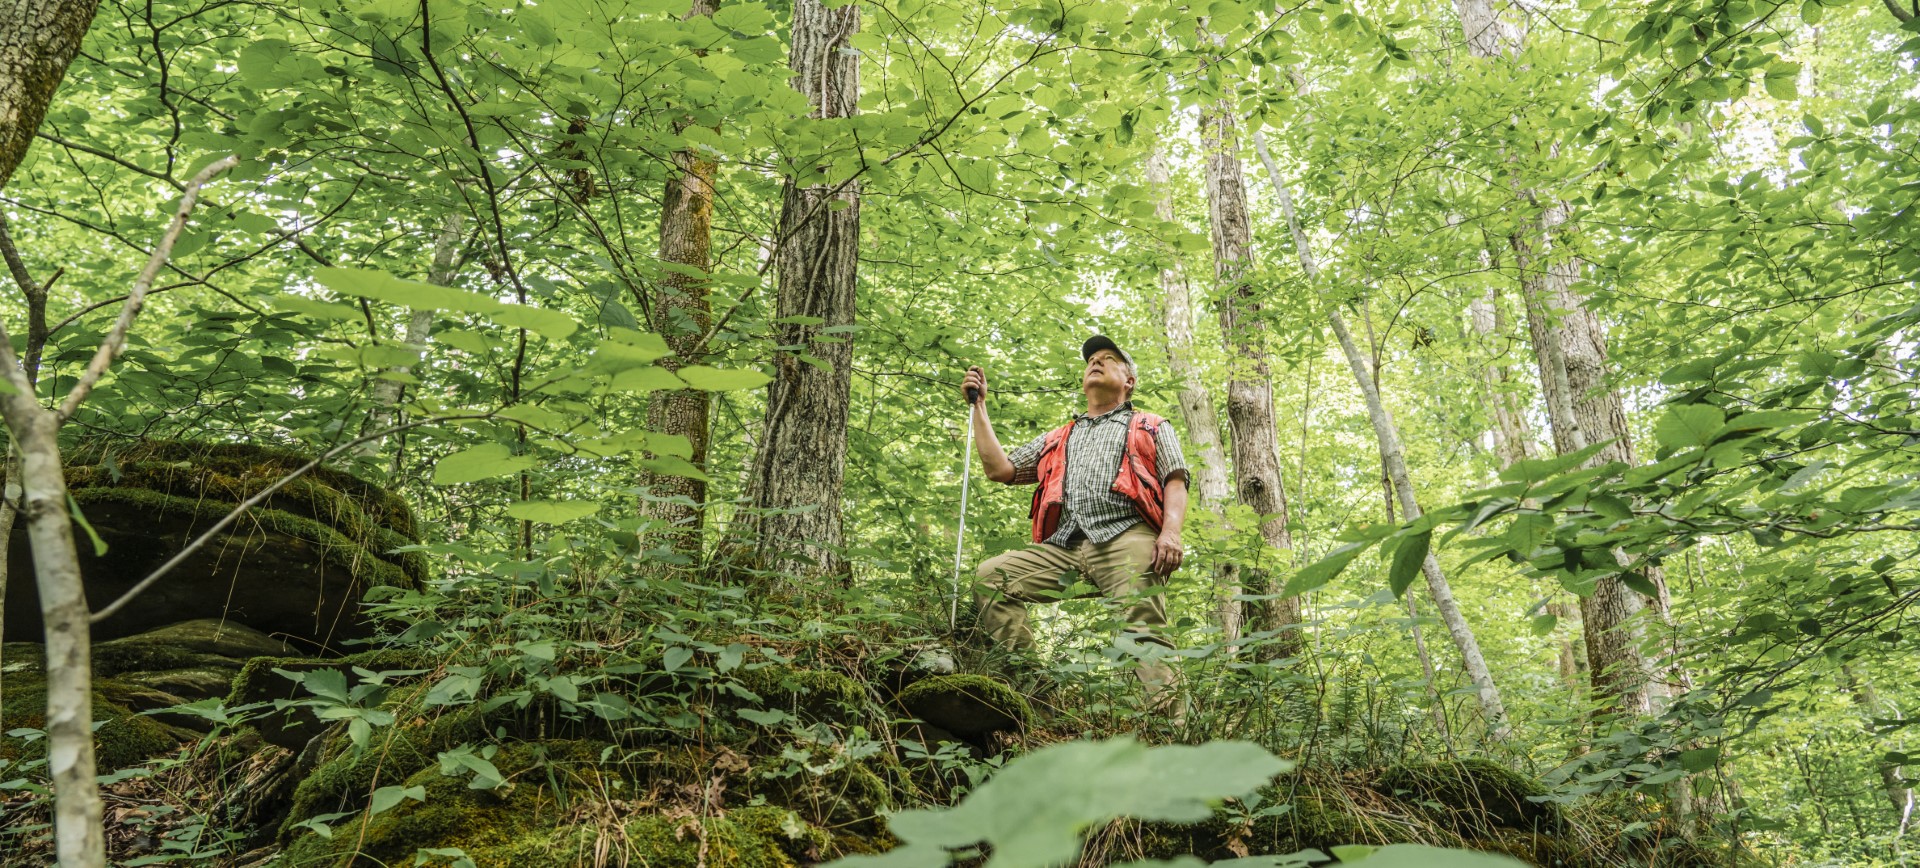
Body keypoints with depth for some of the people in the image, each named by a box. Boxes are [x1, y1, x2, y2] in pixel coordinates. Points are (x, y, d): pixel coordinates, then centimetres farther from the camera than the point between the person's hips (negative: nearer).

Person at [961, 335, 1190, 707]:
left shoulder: (1153, 428, 26)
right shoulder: (1057, 439, 36)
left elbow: (1175, 482, 10)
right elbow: (999, 469, 26)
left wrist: (1171, 533, -11)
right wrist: (979, 405, 26)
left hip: (1126, 538, -3)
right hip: (1064, 547, 4)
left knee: (1143, 627, -24)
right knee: (992, 575, -18)